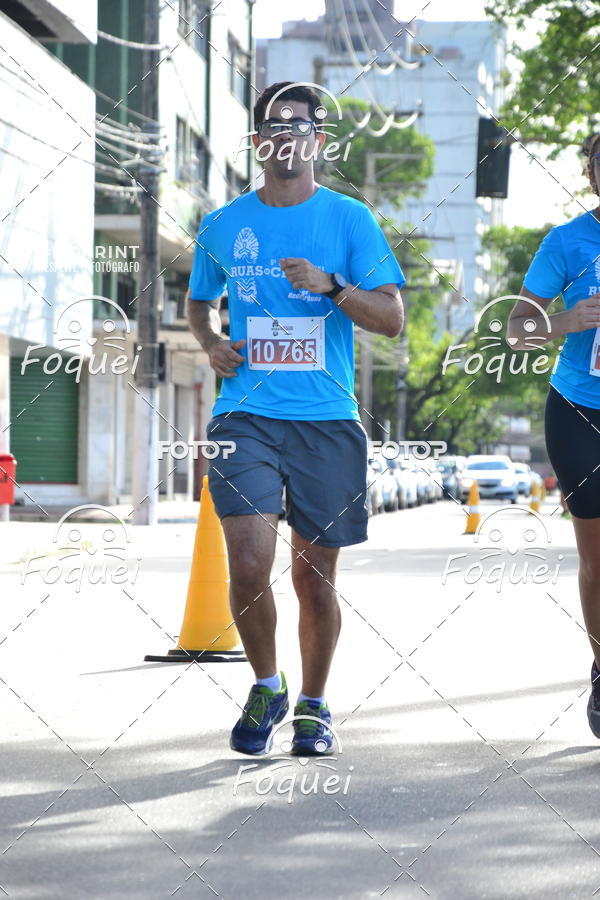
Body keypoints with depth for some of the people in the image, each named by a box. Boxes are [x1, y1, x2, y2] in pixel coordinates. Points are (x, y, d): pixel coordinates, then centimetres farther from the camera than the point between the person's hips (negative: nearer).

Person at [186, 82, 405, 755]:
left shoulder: (350, 220, 4)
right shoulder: (223, 226, 9)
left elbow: (392, 317, -1)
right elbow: (199, 303, 25)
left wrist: (330, 285, -17)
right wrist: (211, 342, 3)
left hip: (327, 421, 0)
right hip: (246, 416, 0)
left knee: (314, 574, 6)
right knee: (249, 567, -14)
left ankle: (313, 703, 26)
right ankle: (265, 687, 11)